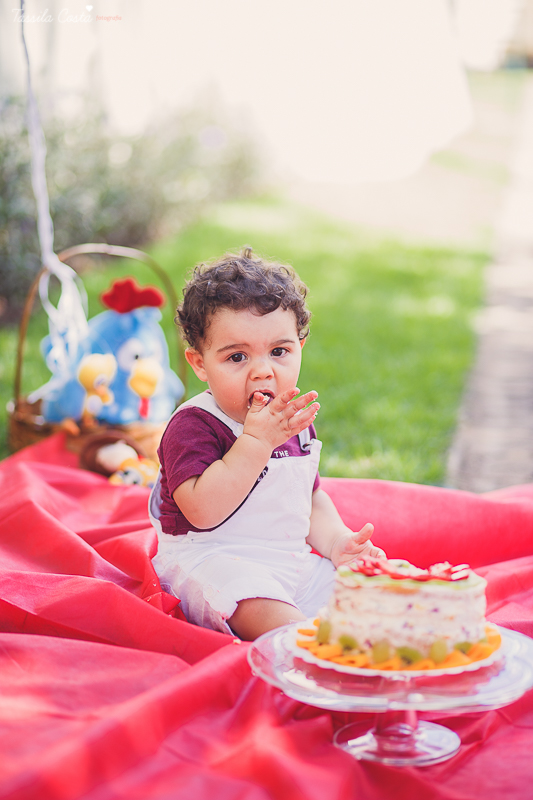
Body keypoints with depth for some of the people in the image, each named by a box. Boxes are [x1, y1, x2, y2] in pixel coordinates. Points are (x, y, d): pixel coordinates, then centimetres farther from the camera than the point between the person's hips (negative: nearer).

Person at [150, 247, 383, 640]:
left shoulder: (295, 424, 10)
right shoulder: (193, 426, -15)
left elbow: (312, 498, 22)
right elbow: (204, 512, -28)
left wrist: (336, 542, 1)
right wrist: (256, 439, -29)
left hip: (293, 562, 8)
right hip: (210, 562, -8)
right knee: (259, 603, -36)